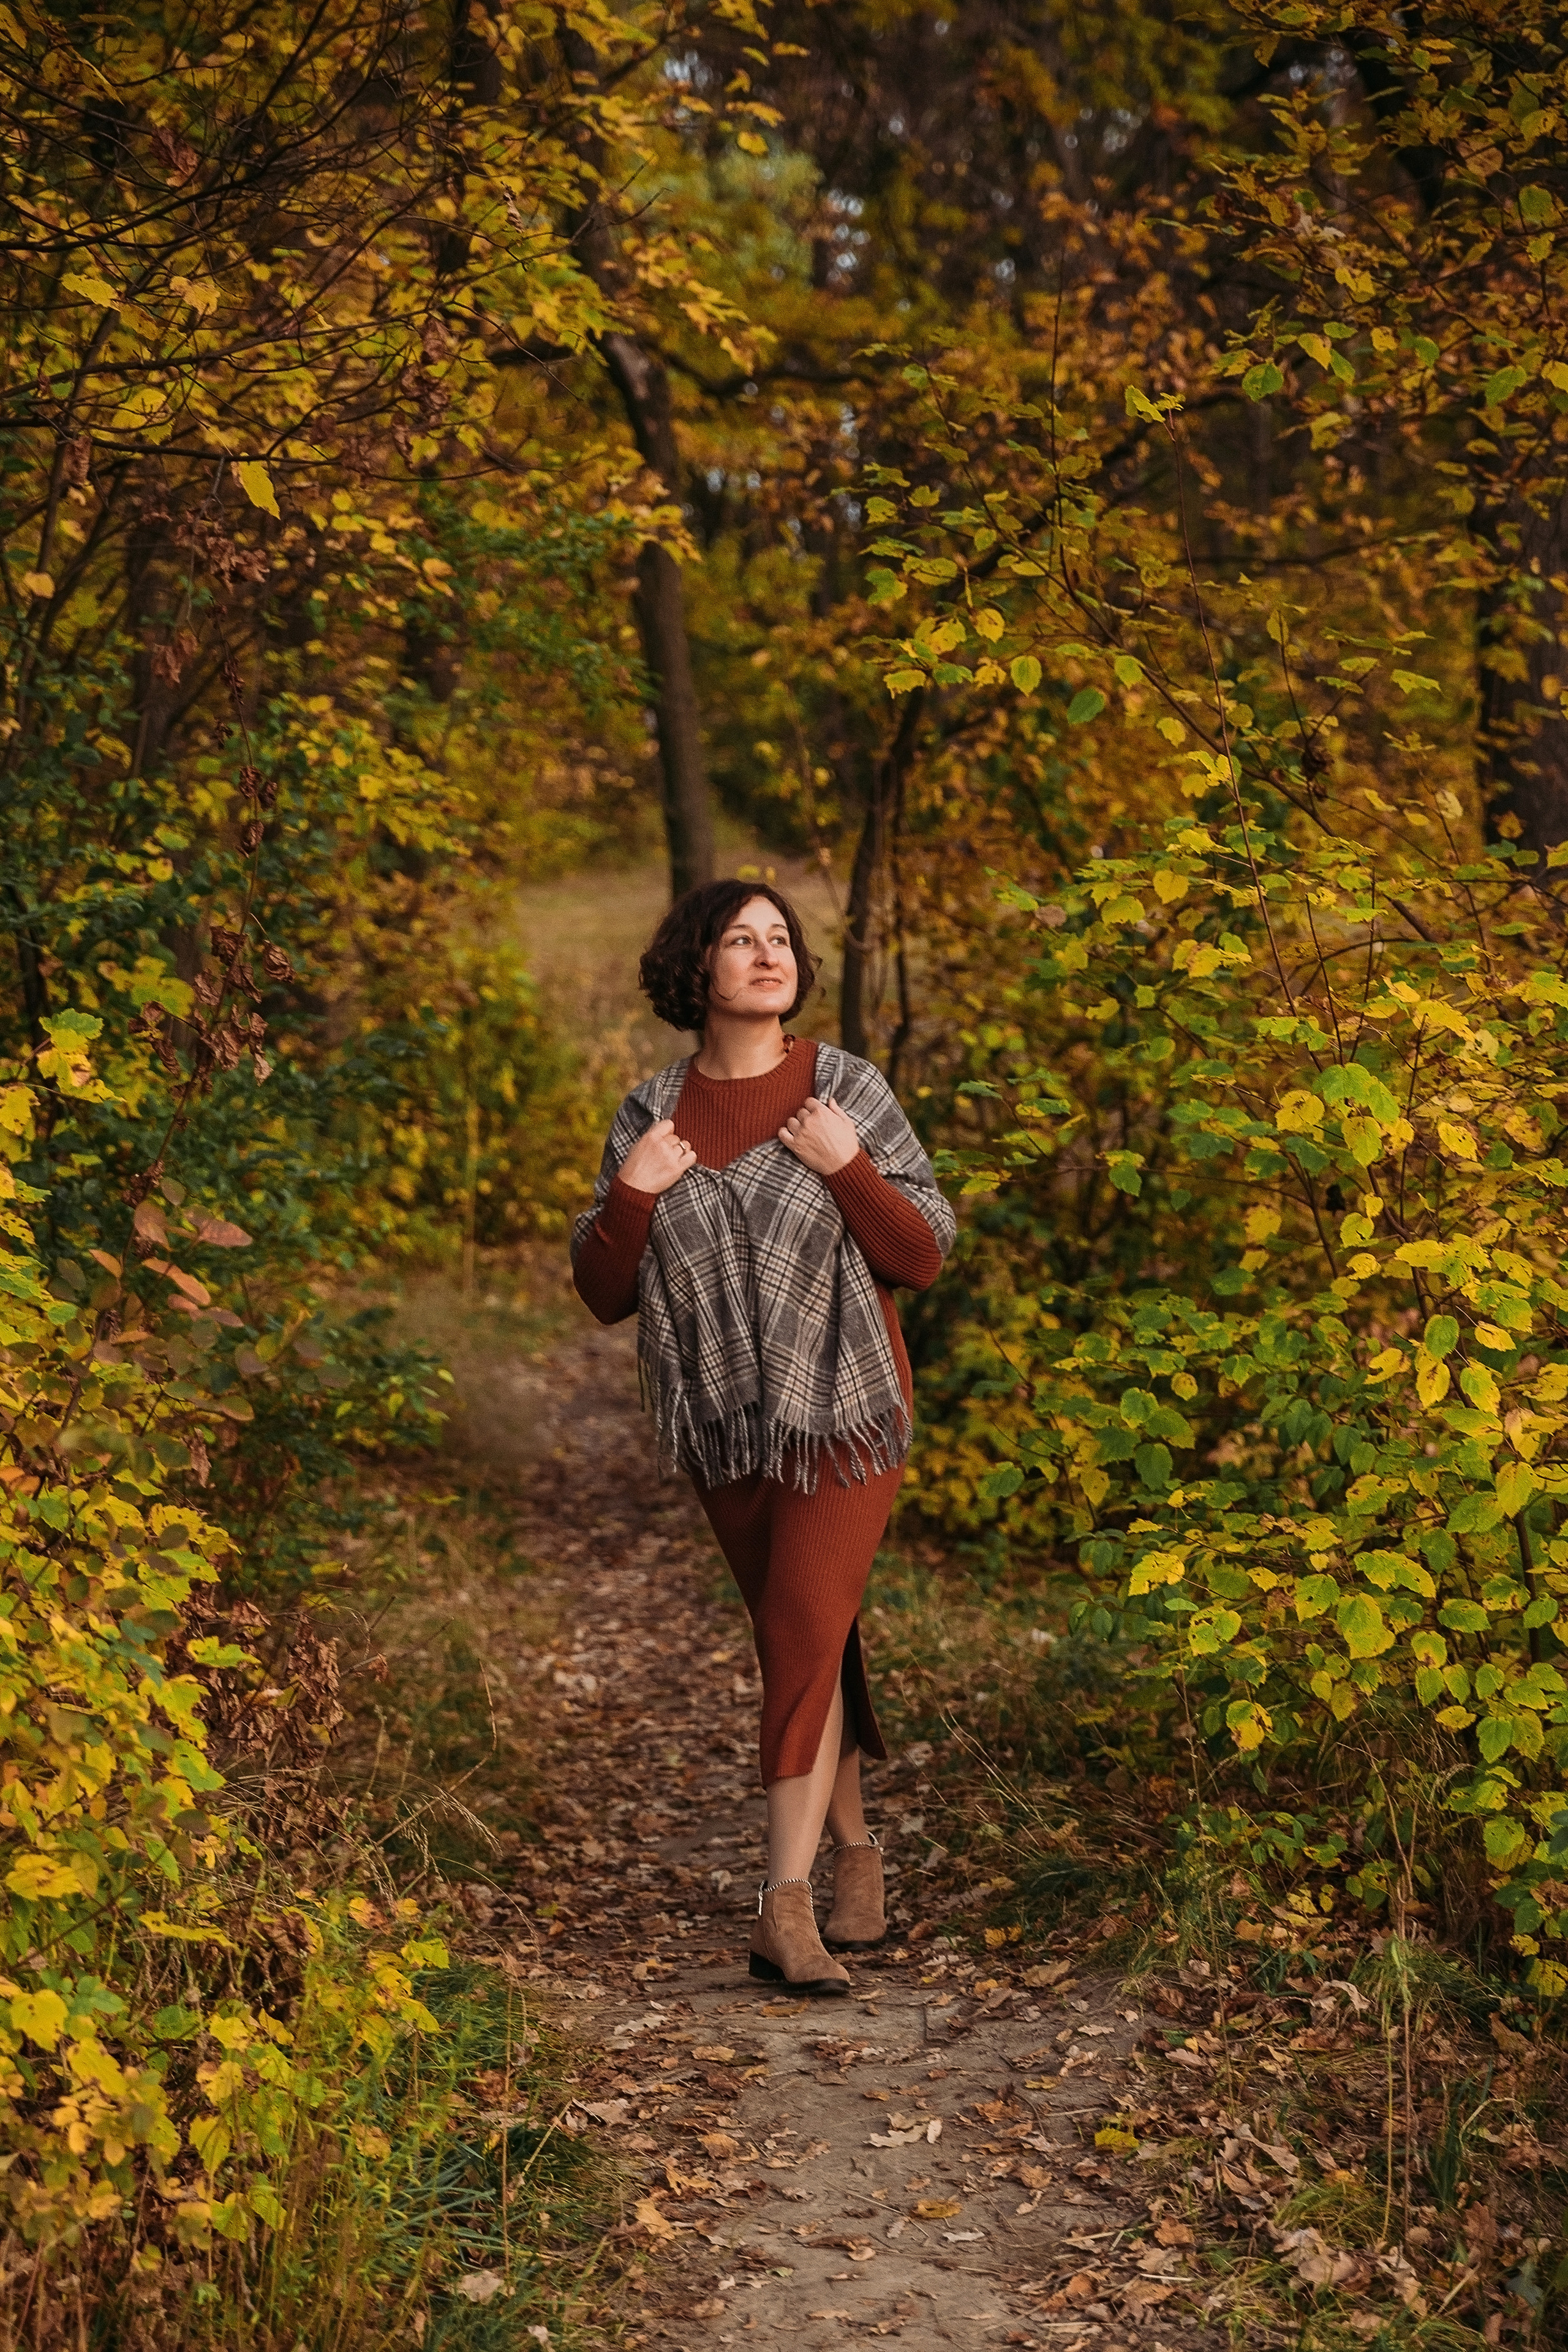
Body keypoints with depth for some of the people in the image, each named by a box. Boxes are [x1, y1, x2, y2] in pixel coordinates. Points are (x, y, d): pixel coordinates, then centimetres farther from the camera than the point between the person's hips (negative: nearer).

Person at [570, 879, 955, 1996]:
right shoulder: (652, 1113, 2)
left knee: (805, 1634, -13)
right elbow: (605, 1293, 3)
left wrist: (848, 1169, -19)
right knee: (806, 1644, 13)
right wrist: (630, 1196, -14)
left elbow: (923, 1258, -5)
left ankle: (786, 1907, -15)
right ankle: (856, 1855, 28)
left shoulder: (848, 1091, -5)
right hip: (727, 1420, 3)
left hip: (845, 1411, -3)